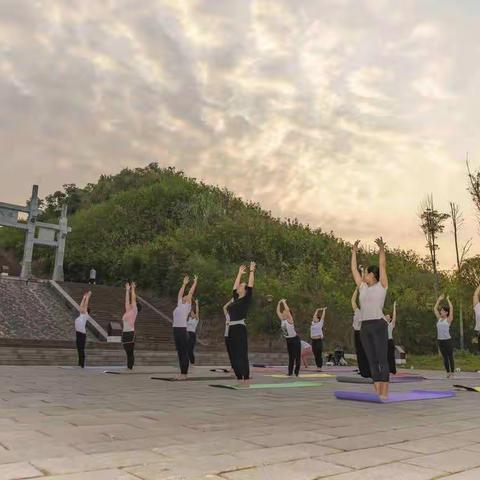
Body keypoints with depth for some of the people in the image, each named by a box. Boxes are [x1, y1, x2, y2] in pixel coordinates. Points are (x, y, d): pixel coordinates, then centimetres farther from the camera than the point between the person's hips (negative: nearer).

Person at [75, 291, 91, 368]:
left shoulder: (85, 315, -6)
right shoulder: (81, 315, 13)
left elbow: (85, 305, -7)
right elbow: (81, 305, 20)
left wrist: (88, 297, -4)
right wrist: (84, 298, 23)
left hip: (82, 334, -8)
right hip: (78, 333, 8)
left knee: (81, 349, -5)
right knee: (79, 349, 11)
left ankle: (82, 364, -1)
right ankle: (80, 363, 18)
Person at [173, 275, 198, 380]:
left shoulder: (187, 306, 0)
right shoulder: (179, 305, 16)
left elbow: (191, 293, -1)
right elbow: (180, 293, 26)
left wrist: (195, 282, 5)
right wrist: (184, 283, 32)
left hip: (183, 330, -7)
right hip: (176, 329, 7)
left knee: (184, 352, -3)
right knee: (179, 352, 10)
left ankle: (184, 373, -1)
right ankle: (182, 372, 15)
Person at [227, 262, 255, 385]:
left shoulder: (246, 299, 0)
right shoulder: (236, 299, 18)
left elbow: (251, 285, -3)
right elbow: (235, 286, 27)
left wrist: (251, 271, 3)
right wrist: (240, 273, 33)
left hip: (240, 329, -8)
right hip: (231, 329, 8)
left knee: (242, 355, -6)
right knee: (234, 356, 8)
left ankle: (246, 381, 0)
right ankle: (240, 380, 16)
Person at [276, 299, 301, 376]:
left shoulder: (289, 320, -17)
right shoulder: (282, 320, 3)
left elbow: (287, 310, -30)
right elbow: (278, 311, 5)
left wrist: (284, 302, -21)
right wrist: (279, 303, 2)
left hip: (295, 339, -8)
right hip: (288, 340, 8)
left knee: (297, 356, -4)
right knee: (290, 357, 11)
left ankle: (296, 372, -1)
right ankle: (290, 372, 14)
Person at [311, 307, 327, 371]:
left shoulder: (320, 323, -1)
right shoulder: (312, 323, 11)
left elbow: (323, 317, 4)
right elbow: (314, 316, 20)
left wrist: (324, 310, 16)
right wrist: (317, 310, 32)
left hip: (319, 340, -5)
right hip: (313, 340, 5)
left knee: (319, 355, -3)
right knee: (315, 355, 7)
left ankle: (320, 367, 2)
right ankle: (318, 366, 14)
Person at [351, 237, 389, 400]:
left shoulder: (382, 286, 3)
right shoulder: (362, 287, 16)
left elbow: (383, 266, -6)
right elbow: (354, 269, 20)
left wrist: (382, 249, -12)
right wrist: (354, 252, 22)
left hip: (378, 325, -6)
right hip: (364, 327, 6)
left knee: (382, 360, -4)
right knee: (372, 361, 7)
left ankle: (385, 393, -3)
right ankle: (377, 392, 11)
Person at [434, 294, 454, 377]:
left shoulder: (449, 319, -3)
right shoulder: (439, 319, 11)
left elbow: (451, 308, -9)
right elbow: (435, 309, 17)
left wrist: (448, 300, 2)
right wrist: (439, 300, 19)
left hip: (447, 340, -5)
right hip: (440, 340, 5)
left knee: (450, 357, 1)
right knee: (445, 357, 10)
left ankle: (452, 373, 6)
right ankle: (448, 372, 17)